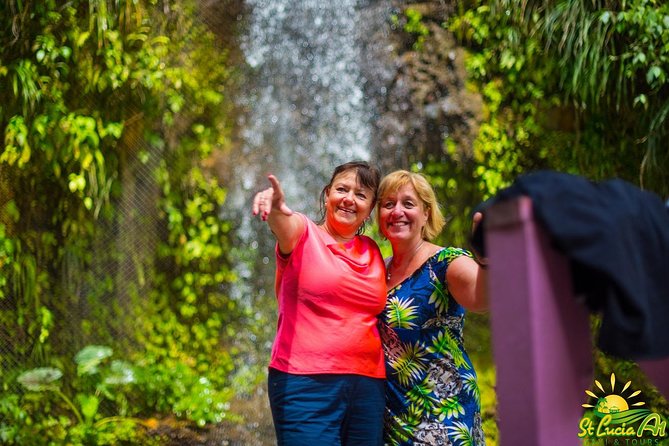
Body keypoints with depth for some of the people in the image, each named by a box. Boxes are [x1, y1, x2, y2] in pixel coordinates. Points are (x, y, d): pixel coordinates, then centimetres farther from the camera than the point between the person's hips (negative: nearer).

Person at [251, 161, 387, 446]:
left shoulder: (373, 252, 15)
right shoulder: (304, 234, 1)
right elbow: (286, 226, -24)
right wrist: (276, 210, -45)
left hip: (368, 387, 5)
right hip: (306, 383, -5)